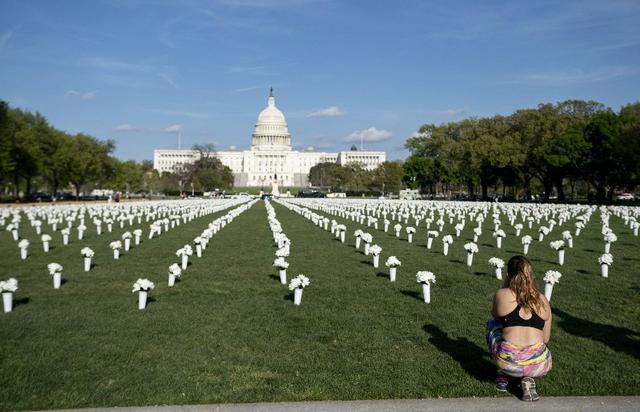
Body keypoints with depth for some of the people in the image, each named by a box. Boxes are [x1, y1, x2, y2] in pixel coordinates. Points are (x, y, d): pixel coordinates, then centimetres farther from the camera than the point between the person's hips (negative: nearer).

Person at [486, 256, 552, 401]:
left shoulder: (502, 294, -2)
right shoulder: (543, 300, 7)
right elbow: (546, 338, 12)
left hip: (507, 361, -1)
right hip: (539, 366, 1)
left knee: (492, 324, 28)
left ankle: (503, 377, 24)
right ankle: (529, 379, 8)